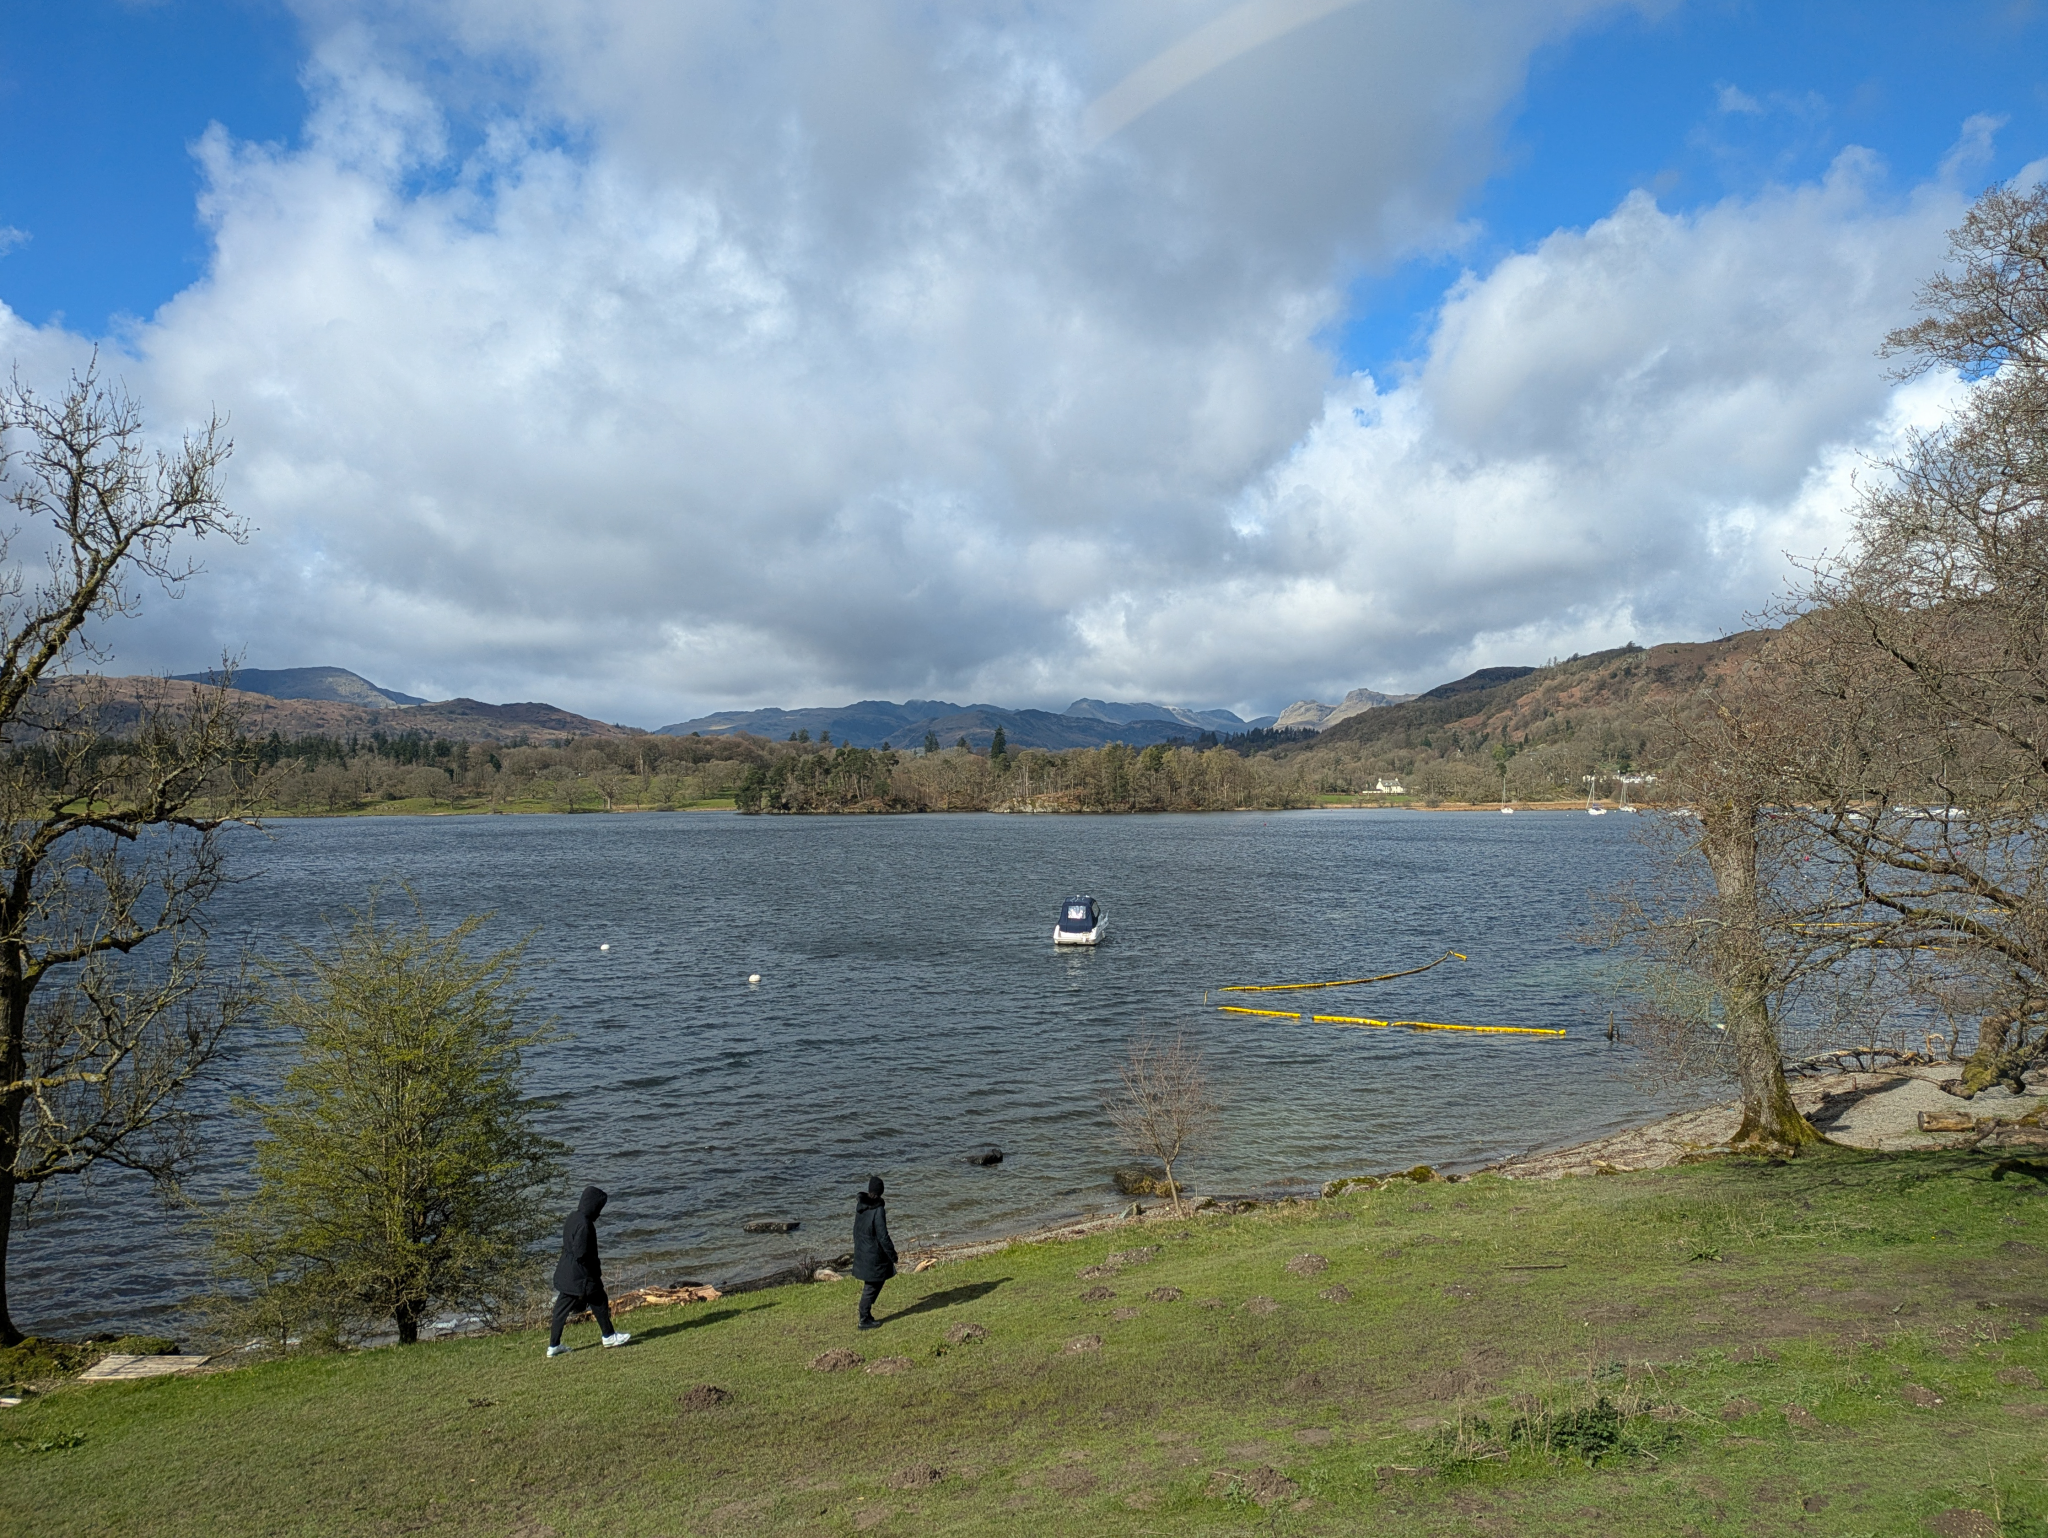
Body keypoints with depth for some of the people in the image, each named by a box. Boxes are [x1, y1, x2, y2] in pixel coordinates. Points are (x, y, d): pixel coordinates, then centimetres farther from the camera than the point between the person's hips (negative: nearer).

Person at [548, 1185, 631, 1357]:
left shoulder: (573, 1218, 7)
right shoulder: (584, 1224, -24)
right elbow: (581, 1254, -24)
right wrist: (596, 1270, -9)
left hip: (566, 1274, 9)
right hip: (580, 1276, -9)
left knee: (562, 1308, 12)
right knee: (600, 1302, 7)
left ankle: (554, 1345, 17)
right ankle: (609, 1336, 20)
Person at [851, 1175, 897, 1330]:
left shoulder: (860, 1205, -2)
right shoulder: (878, 1210, -25)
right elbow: (883, 1236, -21)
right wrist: (892, 1254, -10)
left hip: (861, 1251, 7)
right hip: (874, 1254, -7)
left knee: (875, 1283, 20)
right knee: (871, 1286, 7)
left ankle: (866, 1315, 25)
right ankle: (864, 1320, 15)